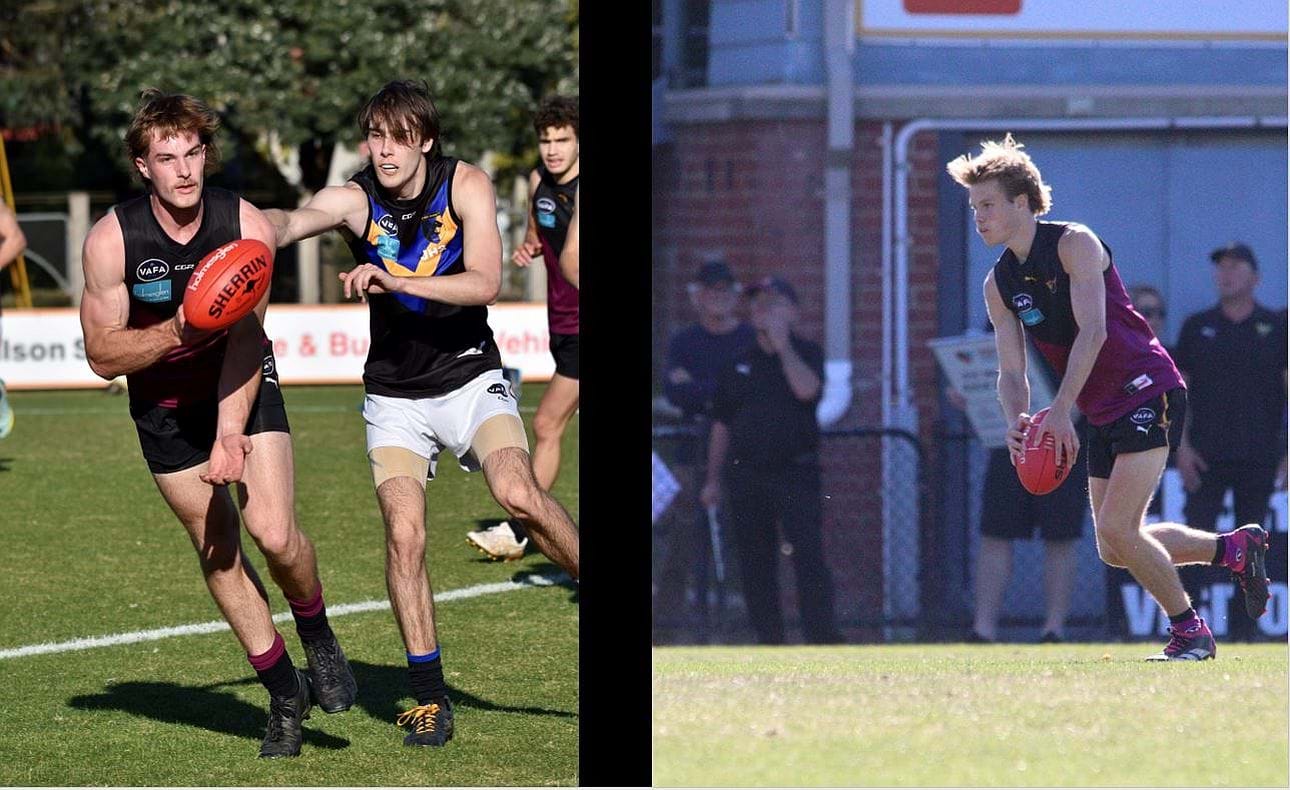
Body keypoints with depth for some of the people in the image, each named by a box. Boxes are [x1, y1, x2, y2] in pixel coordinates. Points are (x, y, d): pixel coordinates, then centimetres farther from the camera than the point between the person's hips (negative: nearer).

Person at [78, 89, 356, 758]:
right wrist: (177, 332, -30)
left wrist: (231, 433, -25)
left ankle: (317, 637, 14)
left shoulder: (247, 226, -18)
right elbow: (103, 357, -14)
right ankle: (284, 691, 16)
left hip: (242, 384, 0)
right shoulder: (112, 240, -20)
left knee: (274, 534, -17)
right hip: (163, 403, 1)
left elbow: (245, 340, -15)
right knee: (217, 549, 0)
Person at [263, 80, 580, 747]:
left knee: (519, 495, -24)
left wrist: (396, 281, -34)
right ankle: (430, 697, -2)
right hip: (394, 396, 1)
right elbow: (291, 221, -32)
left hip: (469, 376, -1)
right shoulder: (355, 201, -11)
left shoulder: (466, 186, -10)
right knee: (403, 535, -14)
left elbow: (485, 283, -22)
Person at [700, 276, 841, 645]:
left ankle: (821, 636, -13)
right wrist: (714, 479, 12)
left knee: (809, 555, -12)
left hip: (796, 471, -3)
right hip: (745, 473, 4)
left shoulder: (806, 353, 4)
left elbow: (806, 389, -18)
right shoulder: (739, 364, 12)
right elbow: (721, 426, 15)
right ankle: (769, 639, 9)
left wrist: (781, 344, -14)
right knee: (754, 563, 3)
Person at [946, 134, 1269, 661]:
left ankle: (1190, 632, -2)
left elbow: (1093, 330, -23)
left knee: (1116, 528, -18)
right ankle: (1235, 548, 25)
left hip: (1147, 392, -8)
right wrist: (1017, 420, -18)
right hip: (1102, 414, 8)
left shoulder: (1074, 244, -12)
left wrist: (1060, 410, -31)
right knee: (1115, 549, 8)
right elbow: (1012, 370, 4)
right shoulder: (999, 285, 7)